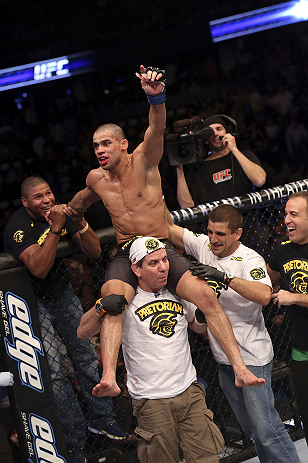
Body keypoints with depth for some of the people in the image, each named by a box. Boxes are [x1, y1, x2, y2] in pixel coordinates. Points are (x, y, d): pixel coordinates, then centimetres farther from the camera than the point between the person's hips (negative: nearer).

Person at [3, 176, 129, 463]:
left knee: (86, 355, 9)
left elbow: (94, 252, -6)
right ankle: (74, 440, 5)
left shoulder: (62, 214, -4)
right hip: (33, 300, -5)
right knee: (53, 370, -7)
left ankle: (101, 419, 25)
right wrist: (55, 229, -36)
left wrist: (80, 223, -23)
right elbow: (38, 269, -33)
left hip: (62, 291, 6)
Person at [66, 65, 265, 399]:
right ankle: (108, 378, -41)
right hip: (126, 255, 2)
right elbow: (85, 197, 34)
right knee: (113, 301, -31)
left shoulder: (143, 162, -6)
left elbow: (156, 129, -29)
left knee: (206, 296, -22)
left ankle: (240, 370, -18)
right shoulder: (96, 178, 6)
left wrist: (156, 97, -47)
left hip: (162, 249, -2)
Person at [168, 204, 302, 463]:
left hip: (252, 358, -6)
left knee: (266, 428, -8)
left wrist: (224, 276, -37)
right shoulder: (203, 245, 1)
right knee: (252, 429, 18)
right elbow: (167, 229, 6)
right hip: (223, 359, 7)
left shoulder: (250, 259, -16)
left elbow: (264, 295, -35)